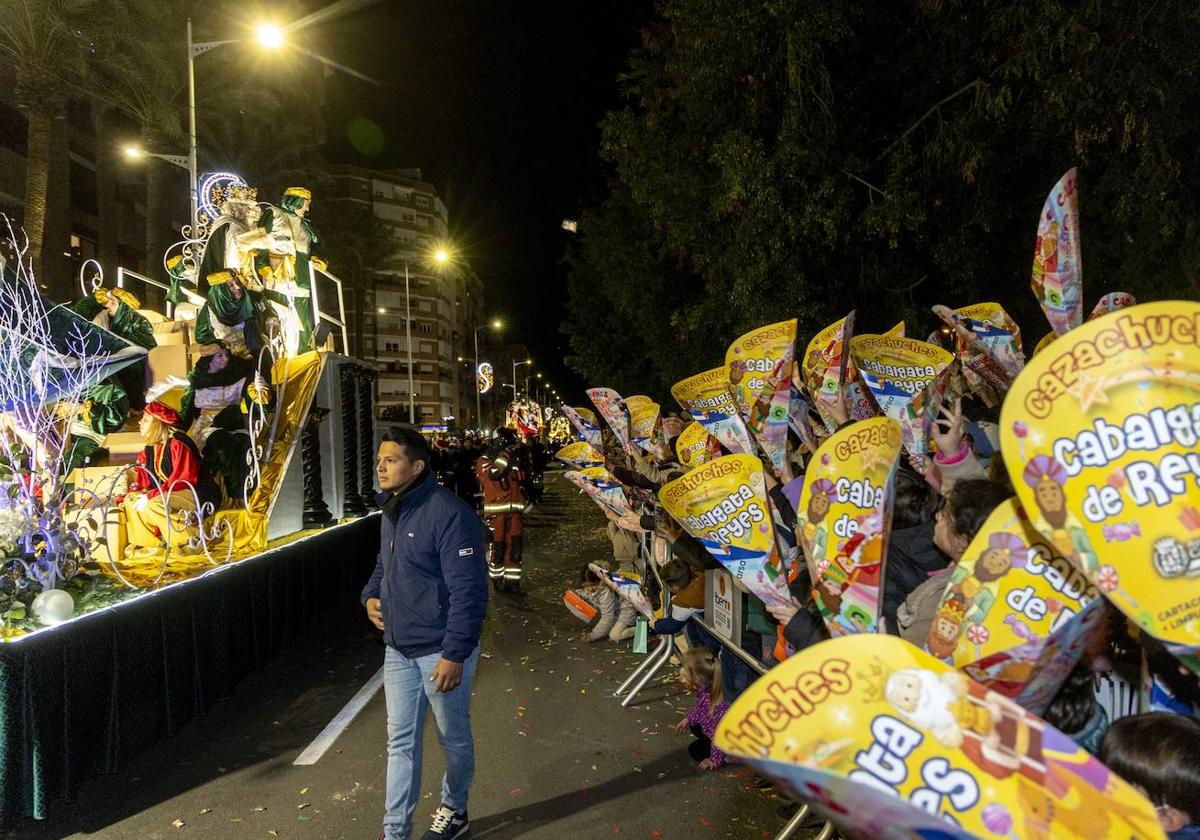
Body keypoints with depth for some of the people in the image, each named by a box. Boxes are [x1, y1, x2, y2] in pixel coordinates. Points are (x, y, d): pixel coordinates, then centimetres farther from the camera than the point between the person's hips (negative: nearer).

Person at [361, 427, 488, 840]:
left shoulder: (448, 513, -21)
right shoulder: (390, 513, 7)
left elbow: (468, 590, -23)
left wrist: (454, 654, -24)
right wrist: (371, 595, 4)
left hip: (441, 650, -7)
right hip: (398, 649, 7)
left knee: (454, 738, 14)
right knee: (400, 743, 13)